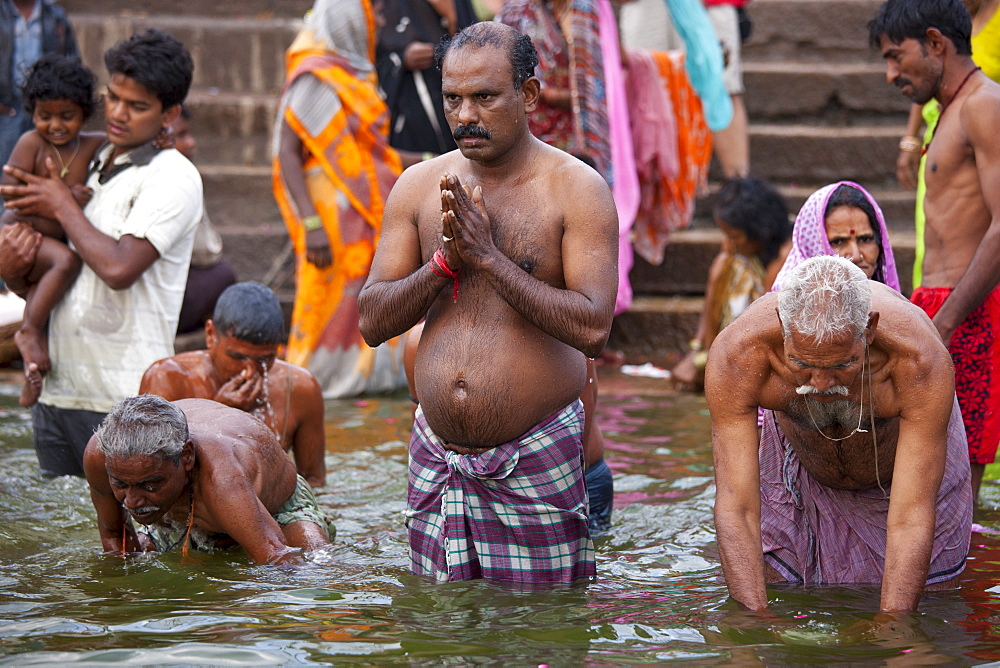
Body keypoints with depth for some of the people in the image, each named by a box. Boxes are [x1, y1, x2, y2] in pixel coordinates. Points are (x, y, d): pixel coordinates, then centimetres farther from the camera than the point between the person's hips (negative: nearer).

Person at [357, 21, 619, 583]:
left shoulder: (578, 190, -7)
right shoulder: (418, 187, 6)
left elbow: (593, 331, -17)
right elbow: (373, 322, 4)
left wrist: (487, 258, -18)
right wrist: (445, 260, -12)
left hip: (537, 458, -4)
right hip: (436, 454, 4)